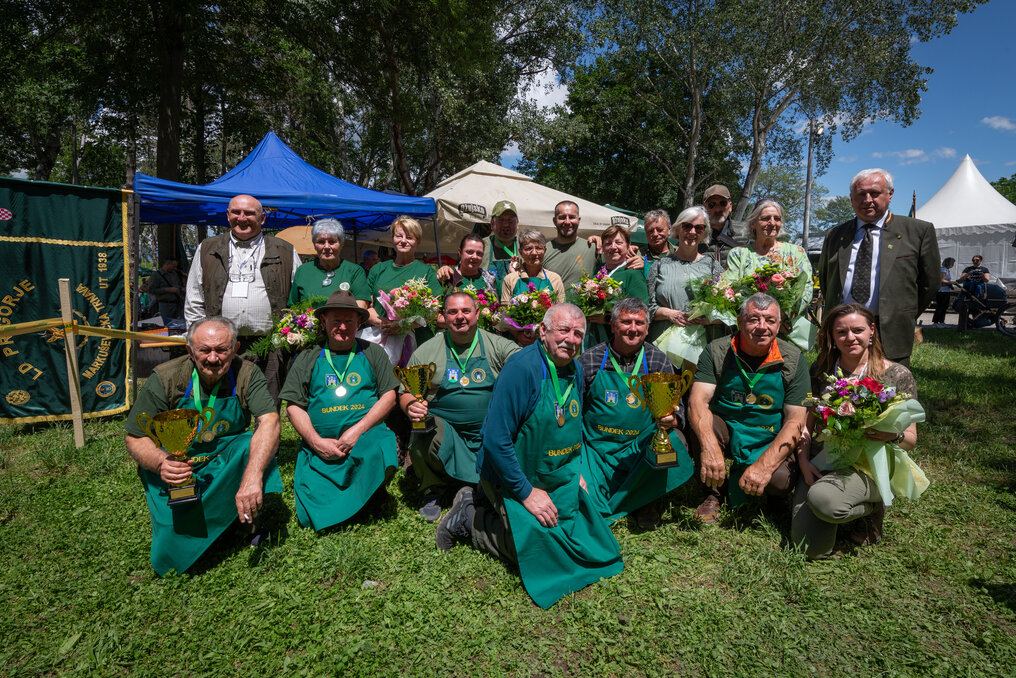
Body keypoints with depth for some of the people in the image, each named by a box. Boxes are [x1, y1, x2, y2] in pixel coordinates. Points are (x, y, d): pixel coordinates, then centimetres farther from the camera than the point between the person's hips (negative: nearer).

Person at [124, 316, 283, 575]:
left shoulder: (247, 374, -15)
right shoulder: (164, 379, -15)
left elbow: (270, 422, -28)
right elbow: (135, 438, -9)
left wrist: (252, 476, -44)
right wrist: (161, 464, -33)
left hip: (224, 462, 1)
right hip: (173, 472, -1)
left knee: (257, 445, -31)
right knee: (172, 556, -17)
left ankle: (247, 518, -9)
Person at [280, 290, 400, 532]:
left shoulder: (373, 353, 12)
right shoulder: (308, 359, 13)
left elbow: (389, 396, 3)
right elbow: (294, 406, 8)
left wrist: (357, 430, -10)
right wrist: (317, 442, -8)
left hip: (367, 438, -1)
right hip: (319, 445, 1)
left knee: (380, 456, -35)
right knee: (312, 514, -15)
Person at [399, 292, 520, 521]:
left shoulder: (497, 345, 6)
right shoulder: (425, 351, 7)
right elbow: (405, 393, 8)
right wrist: (411, 406, -17)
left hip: (489, 431, 1)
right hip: (442, 427, 0)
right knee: (421, 444, -30)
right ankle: (434, 490, 5)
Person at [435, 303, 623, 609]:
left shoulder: (575, 370, 2)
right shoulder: (522, 367, -24)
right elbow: (496, 441, -26)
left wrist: (575, 470, 6)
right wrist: (527, 493, -21)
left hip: (559, 480, 8)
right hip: (511, 479, -8)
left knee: (586, 536, 9)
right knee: (539, 550, -14)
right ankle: (472, 518, 9)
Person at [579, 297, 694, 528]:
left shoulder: (659, 361, 3)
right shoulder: (589, 360, -2)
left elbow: (676, 406, 4)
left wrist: (671, 419, -20)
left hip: (641, 448, 2)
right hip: (597, 447, -1)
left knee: (674, 441, -28)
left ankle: (644, 501, -1)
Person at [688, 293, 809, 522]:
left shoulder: (794, 360, -10)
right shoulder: (717, 351, -11)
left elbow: (795, 421, -15)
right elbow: (698, 401, -23)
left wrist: (763, 466, -29)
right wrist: (709, 448, -42)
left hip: (769, 442, 0)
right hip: (725, 432, 0)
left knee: (780, 482, -28)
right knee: (702, 424, -31)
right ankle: (712, 493, -6)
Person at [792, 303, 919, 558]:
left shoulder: (897, 375, -2)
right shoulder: (821, 370, 6)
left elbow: (911, 439, 2)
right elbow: (807, 424, 8)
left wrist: (893, 435, -22)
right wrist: (804, 461, -7)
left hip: (869, 465, -2)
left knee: (822, 498, -36)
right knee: (812, 549, -16)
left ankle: (873, 506, 0)